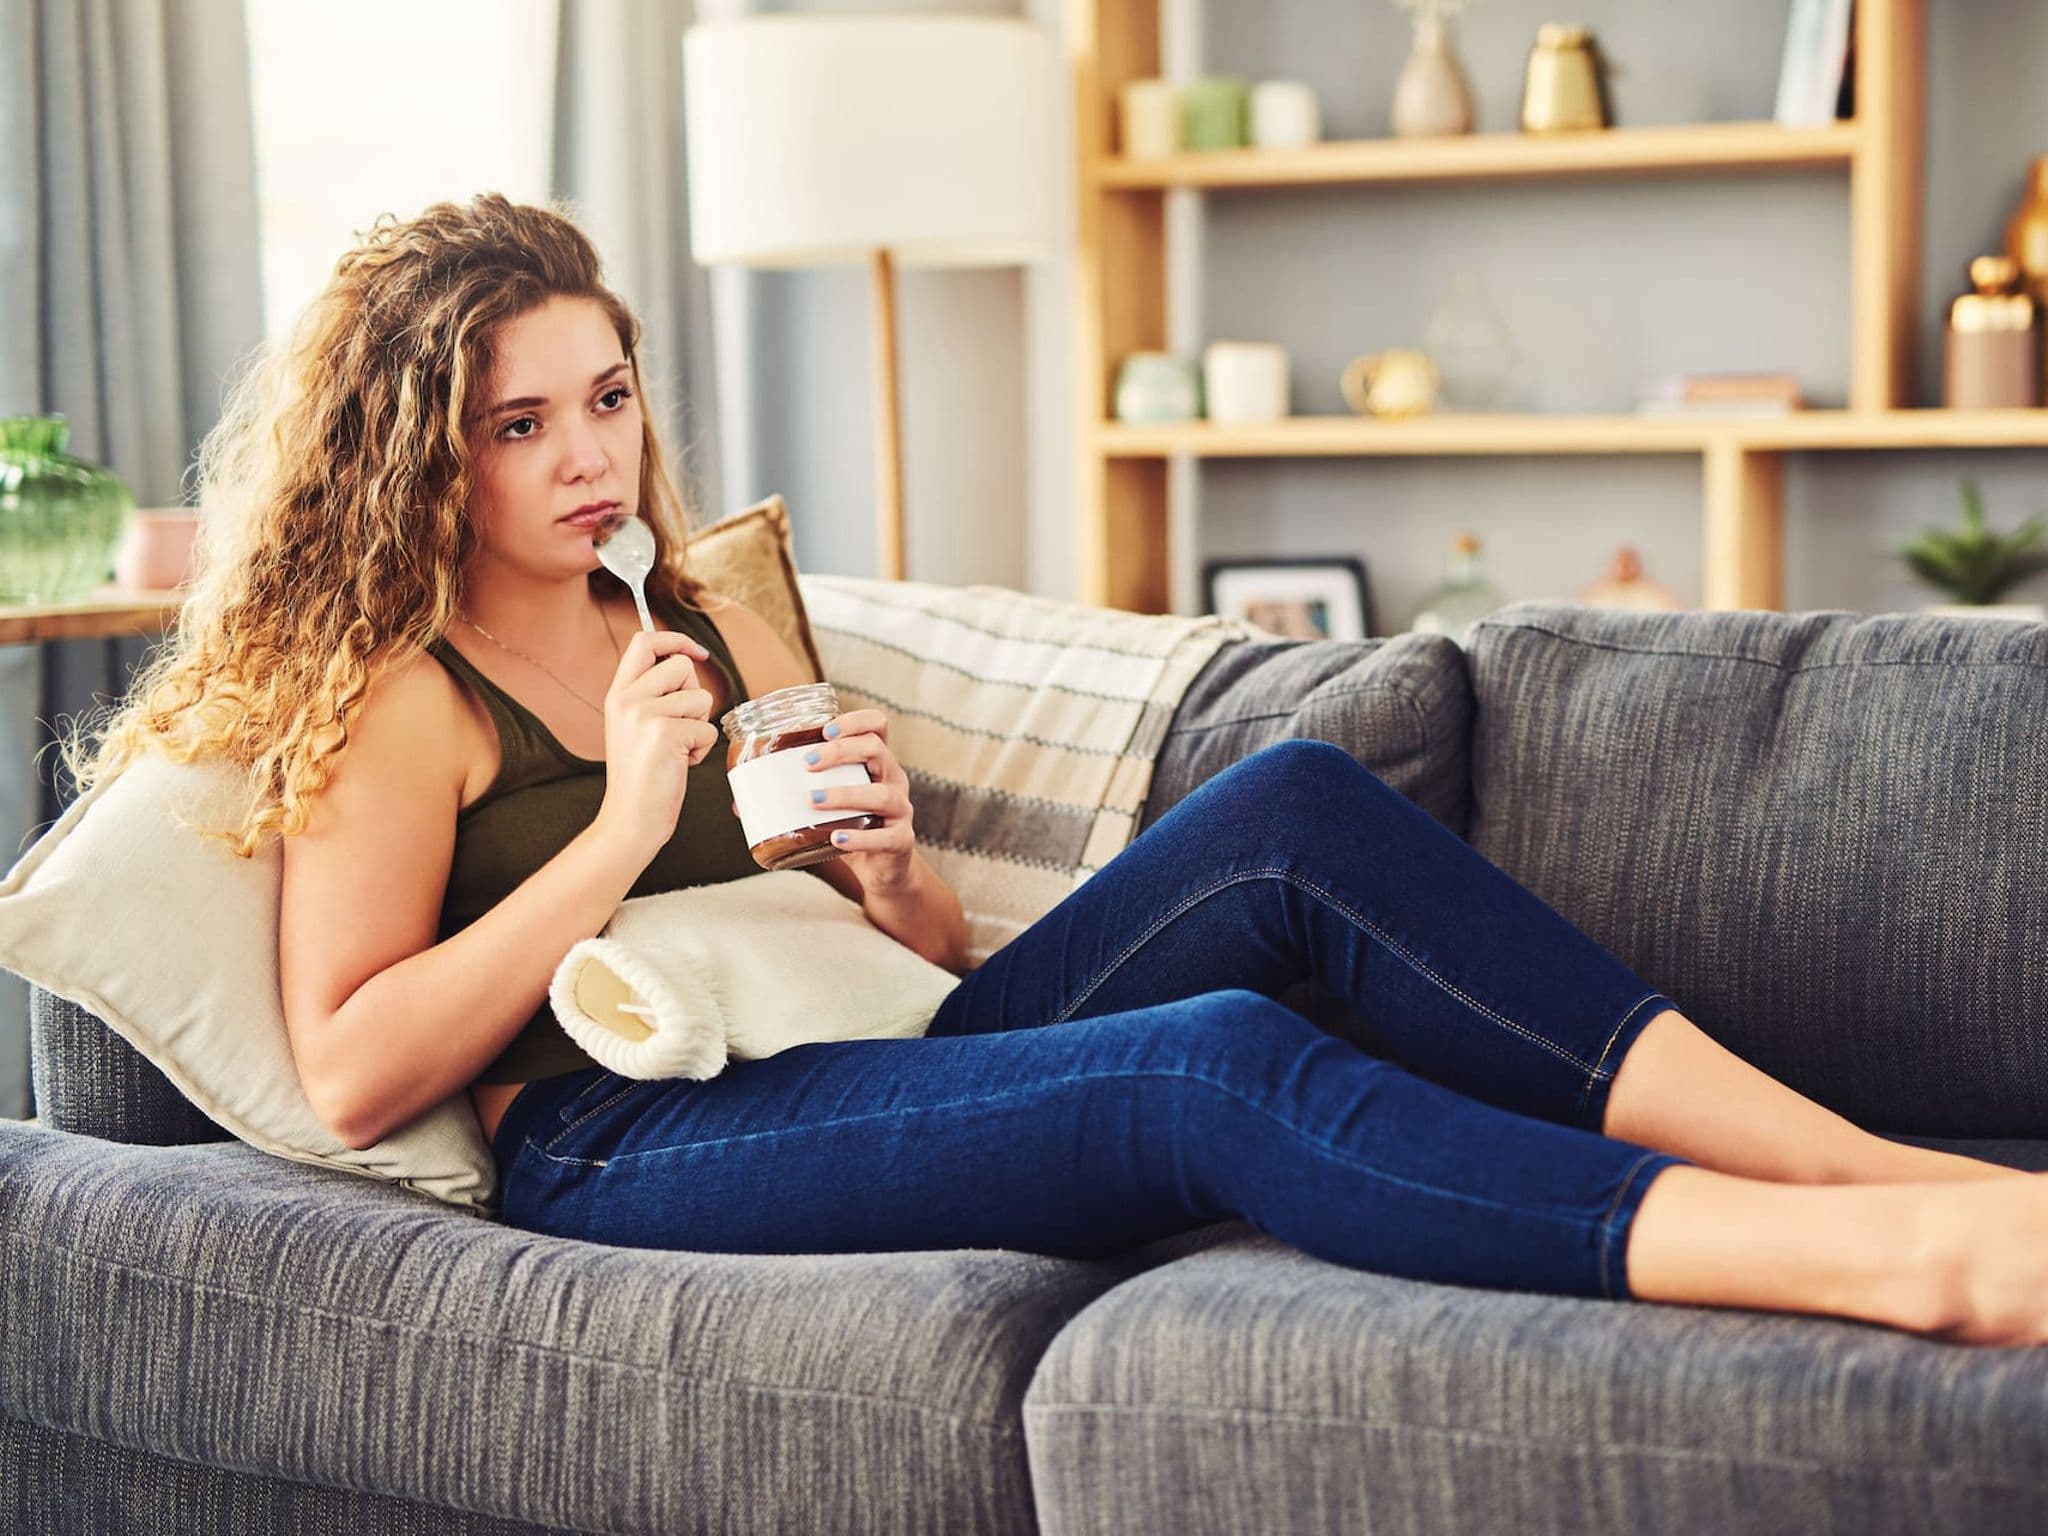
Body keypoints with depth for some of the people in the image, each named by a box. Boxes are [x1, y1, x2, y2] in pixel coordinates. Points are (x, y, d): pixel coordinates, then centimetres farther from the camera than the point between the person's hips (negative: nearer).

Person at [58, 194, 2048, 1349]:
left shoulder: (711, 621, 25)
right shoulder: (394, 694, 5)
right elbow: (348, 1072, -8)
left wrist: (887, 874, -1)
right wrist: (621, 831, -11)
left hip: (845, 1074, 7)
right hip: (623, 1150, -7)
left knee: (1292, 808, -17)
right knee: (1219, 1060, -32)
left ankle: (1859, 1159, -27)